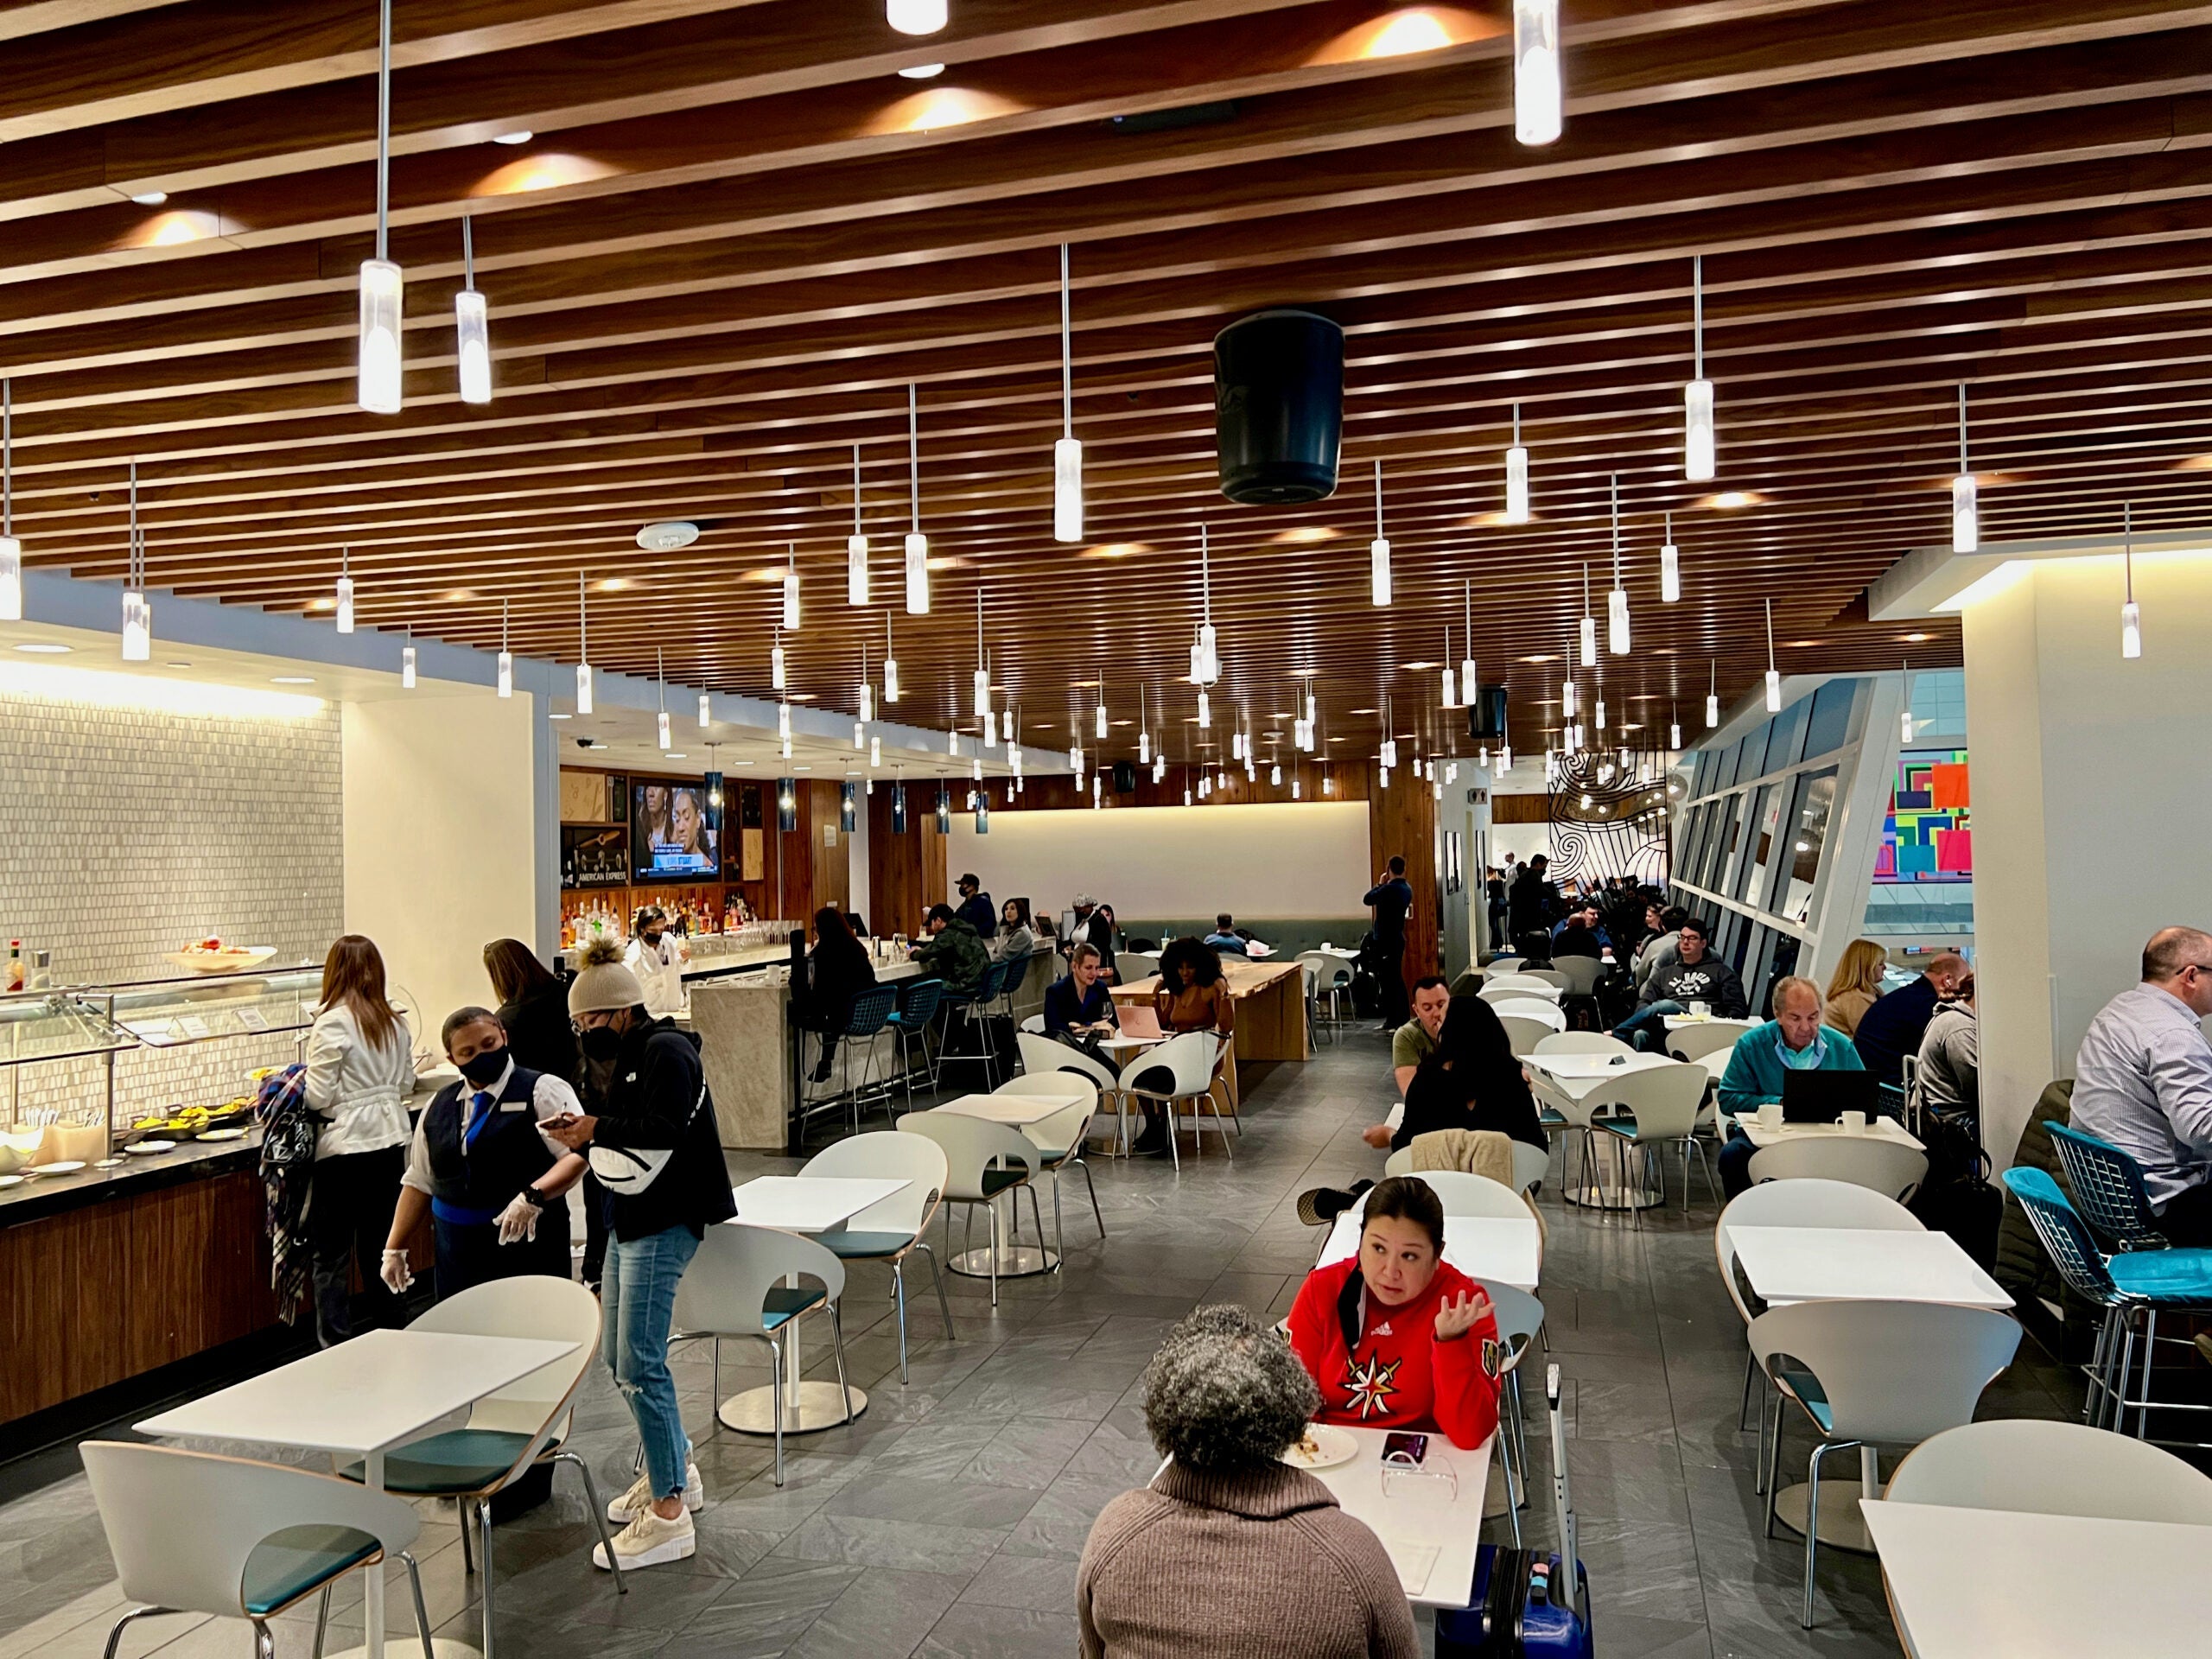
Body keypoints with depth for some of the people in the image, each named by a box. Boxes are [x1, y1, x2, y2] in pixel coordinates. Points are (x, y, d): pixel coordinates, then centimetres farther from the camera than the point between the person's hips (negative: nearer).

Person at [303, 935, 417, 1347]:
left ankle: (335, 1347, 5)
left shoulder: (332, 1023, -14)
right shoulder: (395, 1023, 3)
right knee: (381, 1244, 16)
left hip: (344, 1145, -6)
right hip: (390, 1140, 6)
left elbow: (318, 1097, -13)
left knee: (331, 1253, 3)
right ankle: (388, 1333, 24)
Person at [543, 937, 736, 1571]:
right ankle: (676, 1471, 33)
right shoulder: (632, 1054, 16)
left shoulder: (665, 1051, -14)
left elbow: (666, 1129, -26)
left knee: (639, 1364, -9)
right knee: (618, 1356, 17)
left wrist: (599, 1128, -16)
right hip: (632, 1221, 11)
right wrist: (585, 1132, 0)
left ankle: (669, 1515, 0)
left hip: (663, 1224, -11)